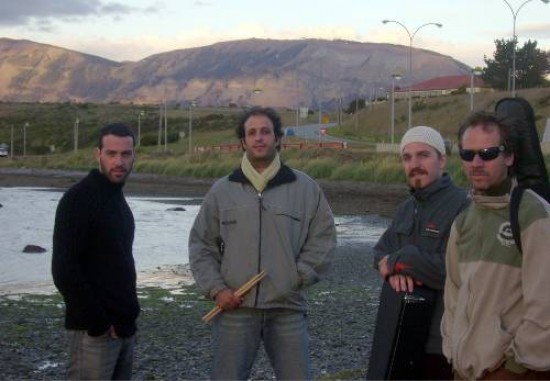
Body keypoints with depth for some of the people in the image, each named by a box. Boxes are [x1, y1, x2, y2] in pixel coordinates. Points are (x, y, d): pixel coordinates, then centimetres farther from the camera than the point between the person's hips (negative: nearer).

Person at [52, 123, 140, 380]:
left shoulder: (118, 198, 14)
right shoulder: (78, 199, -13)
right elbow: (64, 270, -20)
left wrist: (128, 316, 13)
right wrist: (98, 323, -17)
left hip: (123, 327, 9)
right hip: (93, 331, -8)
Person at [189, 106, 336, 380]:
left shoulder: (305, 188, 5)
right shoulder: (221, 190, 7)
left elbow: (323, 239, 7)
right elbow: (201, 245, 10)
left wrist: (297, 277, -3)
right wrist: (216, 288, -2)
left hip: (287, 309, 0)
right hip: (235, 309, 0)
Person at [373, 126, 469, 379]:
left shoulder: (463, 206, -16)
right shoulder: (407, 208, 14)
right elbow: (382, 252, 11)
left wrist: (399, 261, -14)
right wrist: (394, 271, -14)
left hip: (443, 341, -8)